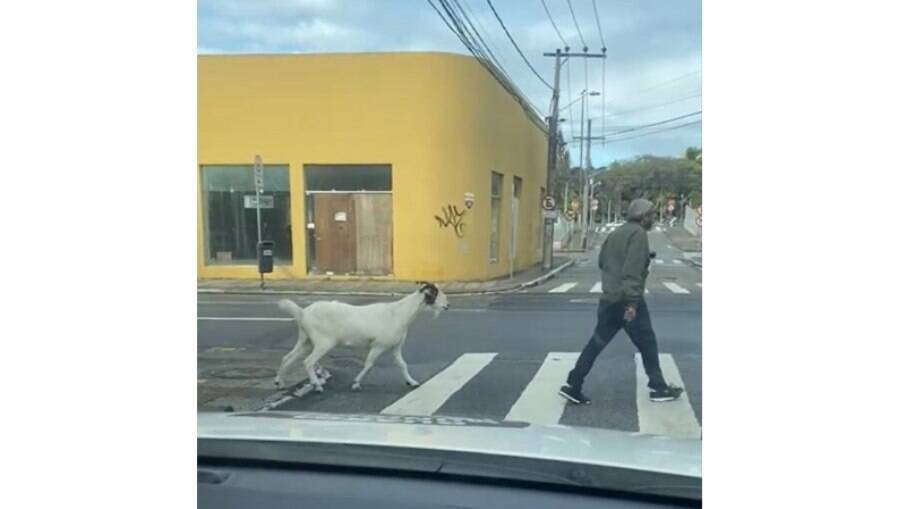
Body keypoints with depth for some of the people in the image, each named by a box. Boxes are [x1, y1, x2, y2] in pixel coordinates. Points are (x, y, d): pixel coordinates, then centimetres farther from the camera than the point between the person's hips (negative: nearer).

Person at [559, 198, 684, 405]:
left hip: (609, 299, 8)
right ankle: (658, 388, 18)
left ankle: (573, 386, 4)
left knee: (597, 343, 7)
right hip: (627, 301, -8)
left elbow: (602, 261, 21)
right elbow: (633, 268, -21)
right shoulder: (638, 233, -10)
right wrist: (632, 300, -26)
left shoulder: (616, 233, 15)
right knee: (647, 344, 7)